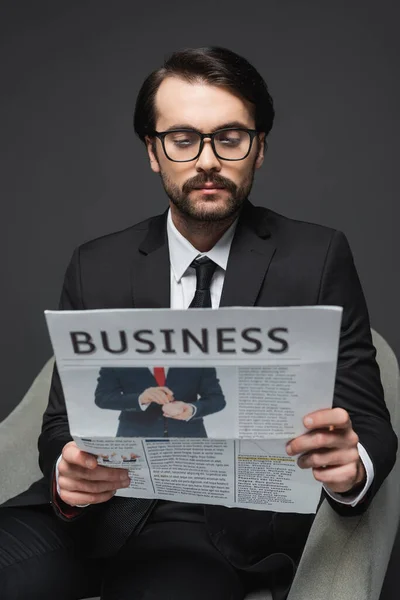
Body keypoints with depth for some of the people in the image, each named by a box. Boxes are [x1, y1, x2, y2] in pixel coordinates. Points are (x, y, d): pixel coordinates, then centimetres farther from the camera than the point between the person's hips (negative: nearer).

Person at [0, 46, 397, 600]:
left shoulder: (318, 259, 0)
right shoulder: (95, 268, 6)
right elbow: (63, 423, 5)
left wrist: (351, 468, -25)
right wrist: (66, 474, -19)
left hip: (230, 528, -1)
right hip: (100, 506, 2)